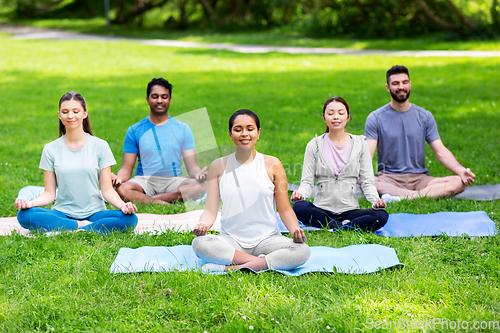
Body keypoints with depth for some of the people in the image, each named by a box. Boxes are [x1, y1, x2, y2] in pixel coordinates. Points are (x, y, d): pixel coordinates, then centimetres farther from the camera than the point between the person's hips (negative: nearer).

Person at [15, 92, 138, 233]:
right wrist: (30, 203, -16)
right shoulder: (51, 149, 6)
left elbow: (107, 190, 1)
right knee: (24, 215, -29)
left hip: (94, 213, -1)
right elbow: (49, 193, 5)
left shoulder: (100, 146, 3)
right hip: (62, 214, 1)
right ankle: (83, 227, -21)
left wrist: (123, 205, -20)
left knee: (129, 219, -31)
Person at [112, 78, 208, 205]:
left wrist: (198, 173, -23)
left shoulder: (183, 129, 7)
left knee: (200, 186, -32)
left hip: (174, 180, 1)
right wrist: (119, 178, -22)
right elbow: (126, 168, 3)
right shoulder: (134, 131, 7)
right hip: (144, 181, -1)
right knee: (120, 188, -33)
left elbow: (192, 166, 2)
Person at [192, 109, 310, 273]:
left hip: (267, 240, 0)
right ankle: (267, 262, -26)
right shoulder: (219, 166, 6)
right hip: (230, 241, 0)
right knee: (199, 243, -32)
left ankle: (229, 268, -29)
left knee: (302, 251, -30)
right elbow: (211, 210, 4)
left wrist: (295, 229, -16)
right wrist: (203, 224, -19)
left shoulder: (272, 164, 4)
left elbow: (285, 209, 5)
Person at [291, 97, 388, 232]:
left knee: (382, 216, -29)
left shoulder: (360, 144, 8)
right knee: (299, 207, -34)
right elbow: (307, 181, 4)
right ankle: (344, 226, -25)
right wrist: (300, 194, -20)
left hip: (350, 210, 0)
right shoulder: (314, 145, 6)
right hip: (322, 210, 0)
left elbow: (367, 182, 6)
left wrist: (375, 200, -16)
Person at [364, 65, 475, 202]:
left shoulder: (424, 116, 10)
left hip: (419, 178, 3)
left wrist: (461, 171, -14)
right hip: (388, 178, -3)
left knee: (459, 183, -25)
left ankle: (402, 197, -38)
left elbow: (441, 151, 6)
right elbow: (368, 154, -8)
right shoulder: (375, 118, 2)